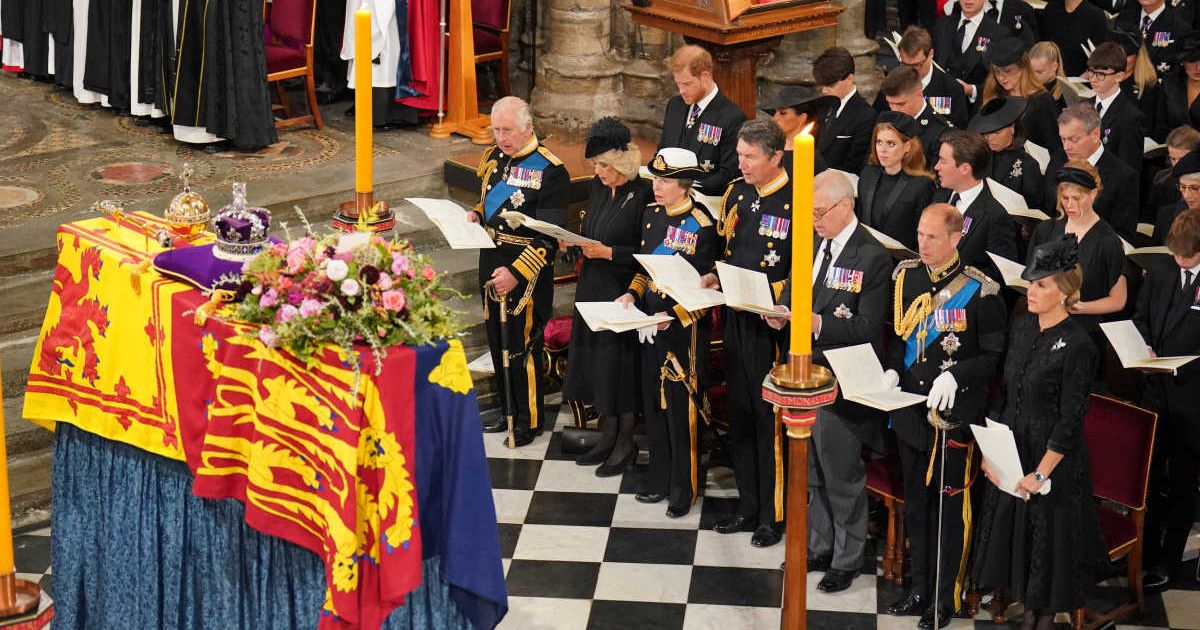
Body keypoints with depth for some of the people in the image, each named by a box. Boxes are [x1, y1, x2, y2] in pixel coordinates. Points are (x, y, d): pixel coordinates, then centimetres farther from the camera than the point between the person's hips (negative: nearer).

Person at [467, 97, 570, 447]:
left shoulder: (549, 171, -18)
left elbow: (548, 238, -20)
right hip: (492, 263, 7)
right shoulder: (493, 158, 6)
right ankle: (508, 410, 32)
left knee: (522, 347, 1)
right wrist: (476, 215, 1)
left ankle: (530, 420, 17)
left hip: (527, 273, -7)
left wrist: (516, 273, -27)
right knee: (497, 341, 17)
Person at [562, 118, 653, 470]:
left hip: (623, 293, -7)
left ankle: (626, 442, 14)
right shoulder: (598, 188, 7)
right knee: (596, 361, 12)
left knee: (619, 362, 0)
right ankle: (608, 437, 25)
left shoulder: (643, 195, -16)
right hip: (593, 289, 8)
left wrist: (609, 252, -22)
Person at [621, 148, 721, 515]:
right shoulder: (653, 214, 6)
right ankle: (660, 481, 27)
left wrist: (673, 316, -23)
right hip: (652, 323, 7)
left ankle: (685, 489, 14)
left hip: (685, 328, -7)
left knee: (681, 408, 1)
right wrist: (633, 293, 0)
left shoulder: (700, 225, -16)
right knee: (654, 404, 14)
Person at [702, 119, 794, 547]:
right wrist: (716, 278, 3)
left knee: (769, 417, 1)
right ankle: (748, 507, 27)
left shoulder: (795, 204, -15)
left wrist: (768, 294, -23)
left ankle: (774, 515, 14)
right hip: (736, 319, 7)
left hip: (772, 325, -7)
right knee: (740, 414, 14)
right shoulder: (736, 194, 8)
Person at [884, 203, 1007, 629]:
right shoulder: (905, 276, 3)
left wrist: (956, 376, -24)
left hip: (954, 414, -5)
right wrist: (892, 368, -2)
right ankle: (919, 588, 30)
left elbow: (994, 355, -9)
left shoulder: (979, 290, -13)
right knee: (915, 501, 16)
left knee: (948, 505, 4)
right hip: (909, 408, 5)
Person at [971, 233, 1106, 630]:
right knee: (1011, 528, 16)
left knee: (1048, 535, 7)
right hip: (1011, 450, 7)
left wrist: (1041, 474, -16)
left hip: (1053, 459, -7)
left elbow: (1070, 420, -17)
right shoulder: (1022, 327, 2)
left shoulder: (1076, 345, -19)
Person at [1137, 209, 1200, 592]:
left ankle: (1168, 561, 18)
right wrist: (1144, 347, -3)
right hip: (1155, 388, 5)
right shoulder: (1161, 270, 3)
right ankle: (1145, 550, 28)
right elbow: (1141, 316, 14)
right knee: (1148, 476, 13)